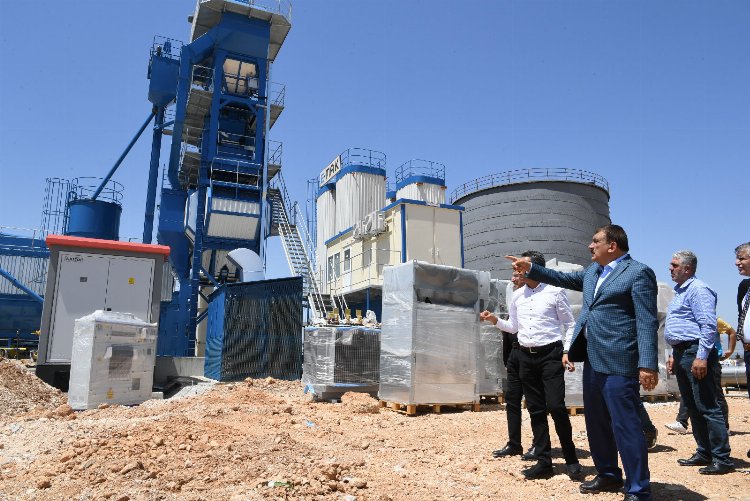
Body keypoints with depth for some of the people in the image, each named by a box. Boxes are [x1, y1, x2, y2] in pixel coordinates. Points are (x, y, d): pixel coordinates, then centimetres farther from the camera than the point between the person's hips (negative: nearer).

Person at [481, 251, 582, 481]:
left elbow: (570, 324, -1)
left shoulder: (554, 292, -5)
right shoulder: (517, 296, 9)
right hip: (525, 356, 5)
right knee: (535, 410, 9)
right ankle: (543, 462, 18)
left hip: (550, 354, -5)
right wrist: (495, 320, 2)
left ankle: (571, 459, 11)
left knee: (556, 406, -10)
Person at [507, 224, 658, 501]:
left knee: (626, 425, -5)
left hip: (618, 361, -9)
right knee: (596, 422, 18)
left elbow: (647, 322, -16)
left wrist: (648, 365, -22)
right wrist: (530, 268, 25)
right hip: (593, 359, 9)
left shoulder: (639, 273, -10)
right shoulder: (593, 271, 15)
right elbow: (564, 278, 31)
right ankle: (608, 475, 34)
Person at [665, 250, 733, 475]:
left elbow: (709, 325, -19)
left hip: (695, 353, -10)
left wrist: (701, 357, -24)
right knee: (693, 407, 14)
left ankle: (722, 458, 1)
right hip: (682, 353, 10)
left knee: (707, 407, -6)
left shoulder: (698, 289, -11)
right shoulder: (680, 291, 20)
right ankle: (704, 453, 22)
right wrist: (674, 355, 22)